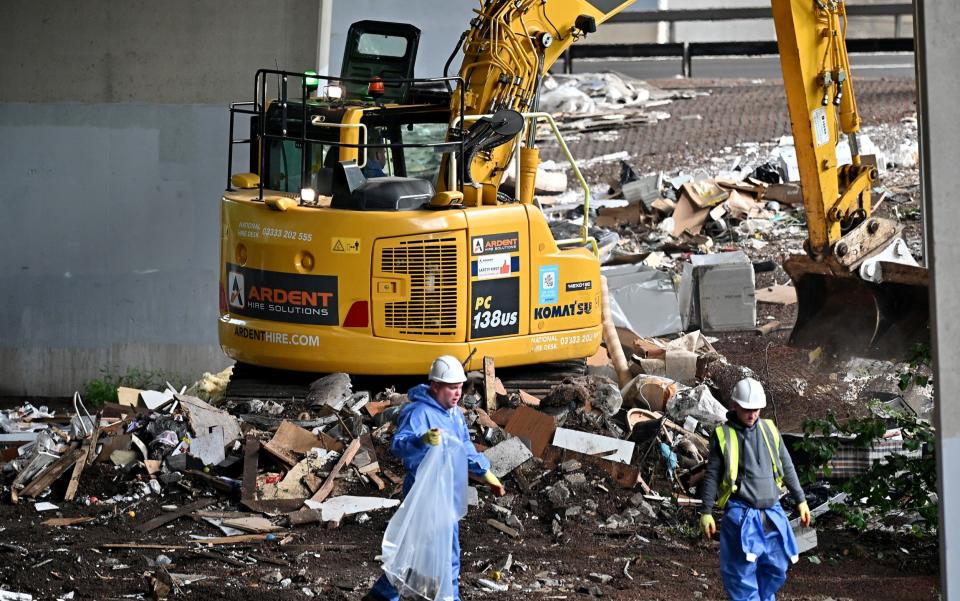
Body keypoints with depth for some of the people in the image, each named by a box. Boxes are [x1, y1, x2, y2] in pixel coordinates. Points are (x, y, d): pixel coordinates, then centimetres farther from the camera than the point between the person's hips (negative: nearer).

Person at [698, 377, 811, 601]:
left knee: (776, 568, 9)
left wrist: (801, 500, 16)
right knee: (743, 573, -7)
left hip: (772, 513, 5)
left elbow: (787, 468, 16)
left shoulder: (770, 430, 9)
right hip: (741, 514, -5)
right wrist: (706, 512, -5)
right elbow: (712, 476, -1)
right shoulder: (723, 435, -3)